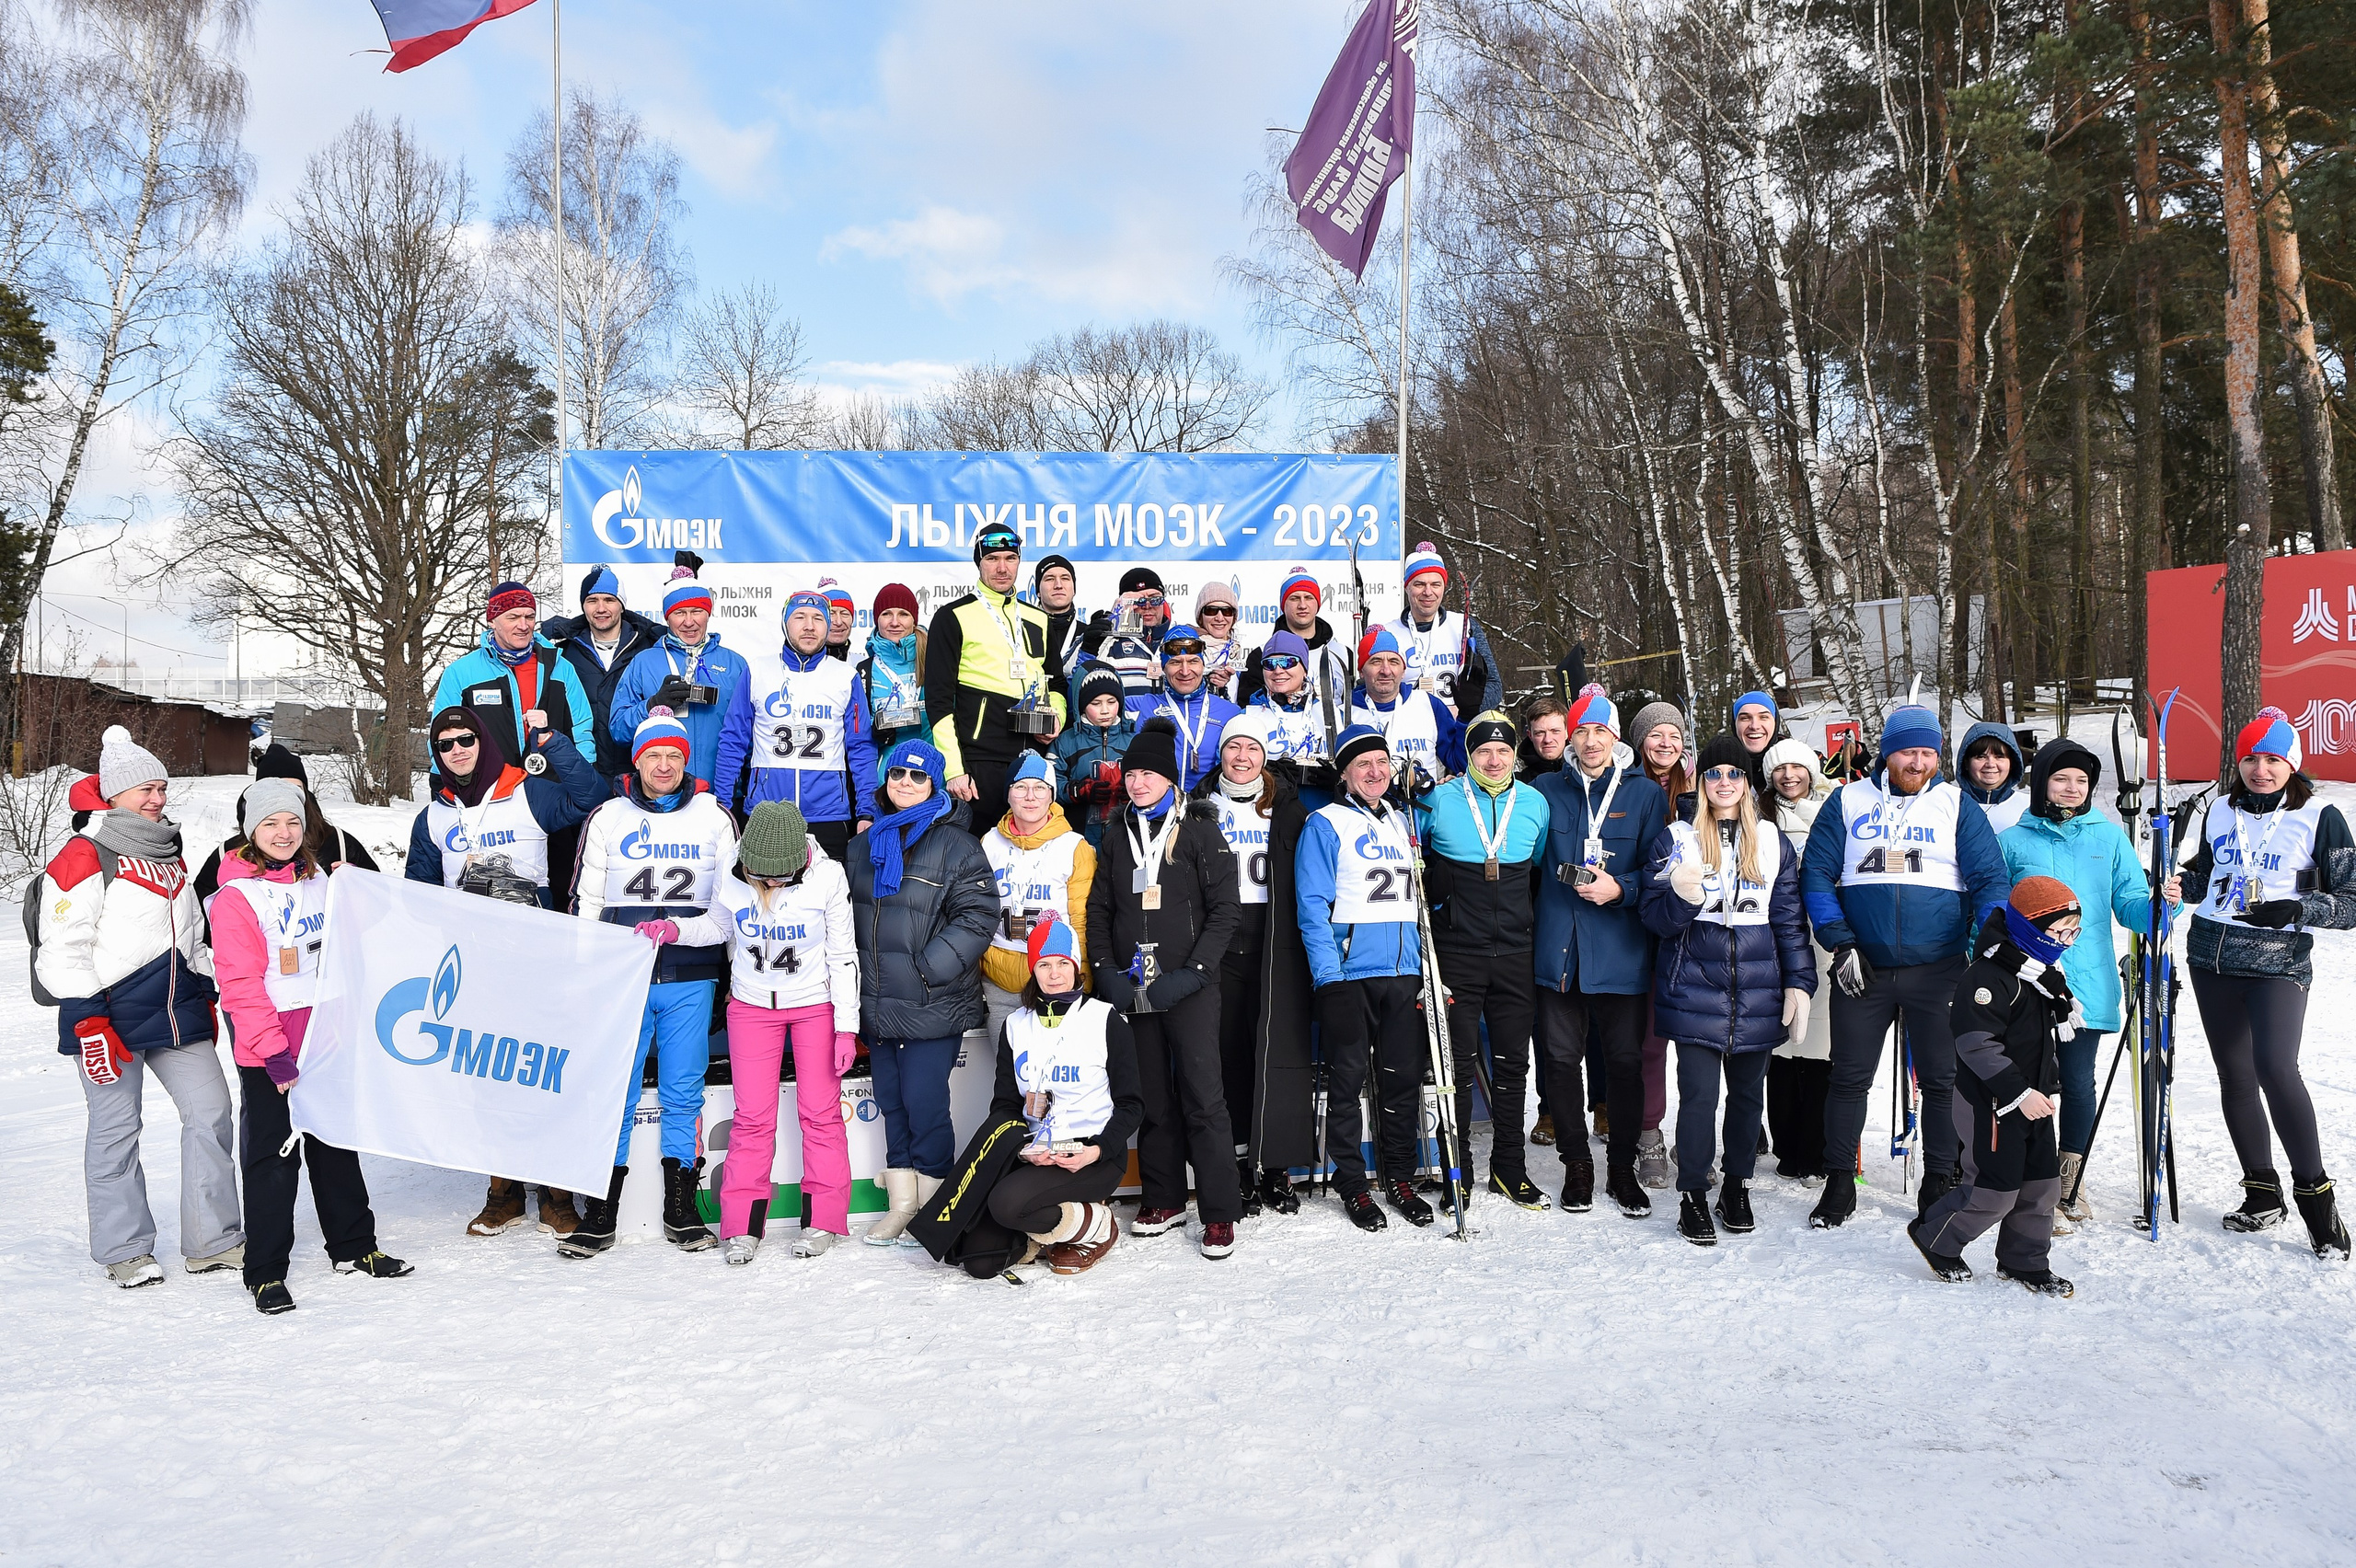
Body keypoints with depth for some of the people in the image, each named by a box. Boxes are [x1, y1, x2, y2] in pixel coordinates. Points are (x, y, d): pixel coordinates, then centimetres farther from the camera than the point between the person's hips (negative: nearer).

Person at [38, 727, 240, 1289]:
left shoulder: (169, 856, 17)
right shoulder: (84, 857, -7)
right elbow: (62, 951, -11)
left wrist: (205, 995, 22)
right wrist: (87, 1020, -16)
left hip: (177, 1011, 7)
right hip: (111, 1018, -7)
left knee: (210, 1111, 2)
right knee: (116, 1129, 2)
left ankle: (213, 1240, 10)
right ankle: (124, 1250, 15)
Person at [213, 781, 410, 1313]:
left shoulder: (320, 879, 10)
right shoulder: (236, 897, -9)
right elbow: (240, 984, -14)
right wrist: (273, 1052, -19)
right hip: (268, 1047, -6)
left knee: (336, 1142, 15)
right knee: (273, 1154, -1)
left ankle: (354, 1246, 27)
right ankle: (266, 1271, 9)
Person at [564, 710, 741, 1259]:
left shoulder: (716, 817, 7)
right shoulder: (606, 819, 8)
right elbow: (586, 904, 11)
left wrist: (677, 930, -5)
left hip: (691, 981, 0)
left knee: (683, 1094, 4)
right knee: (614, 1095, 1)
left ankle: (681, 1212, 14)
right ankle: (600, 1217, 10)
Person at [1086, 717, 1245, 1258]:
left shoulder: (1199, 829, -2)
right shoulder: (1118, 834, 12)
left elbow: (1225, 909, -6)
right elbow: (1098, 909, 14)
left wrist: (1192, 973, -14)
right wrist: (1106, 970, 0)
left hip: (1189, 987, -4)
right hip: (1131, 988, 5)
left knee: (1203, 1097, -7)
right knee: (1151, 1097, 10)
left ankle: (1219, 1212, 0)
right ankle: (1164, 1199, 22)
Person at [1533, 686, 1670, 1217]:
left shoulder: (1645, 793, 5)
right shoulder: (1546, 790, 8)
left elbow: (1659, 870, 1)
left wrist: (1620, 888, -14)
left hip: (1621, 951, -1)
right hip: (1559, 949, 1)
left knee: (1625, 1061, 3)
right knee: (1562, 1058, 5)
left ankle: (1622, 1167, 19)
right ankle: (1576, 1164, 18)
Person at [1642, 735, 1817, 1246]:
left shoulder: (1772, 842, 10)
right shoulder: (1677, 839, 3)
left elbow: (1789, 918, 10)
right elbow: (1655, 918, -2)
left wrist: (1799, 983, 2)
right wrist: (1682, 898, -23)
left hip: (1757, 991, 3)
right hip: (1694, 988, -3)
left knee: (1749, 1092, 10)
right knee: (1699, 1093, -5)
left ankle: (1737, 1187, 25)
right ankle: (1693, 1195, 7)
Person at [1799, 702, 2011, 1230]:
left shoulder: (1957, 805, 3)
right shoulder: (1848, 801, 3)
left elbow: (1990, 882, 2)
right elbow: (1816, 874, 1)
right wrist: (1840, 944, -7)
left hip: (1938, 969, 0)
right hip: (1863, 969, 0)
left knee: (1941, 1080, 6)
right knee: (1849, 1078, 6)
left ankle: (1938, 1184, 20)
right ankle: (1838, 1182, 18)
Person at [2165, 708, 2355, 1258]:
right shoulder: (2221, 811, 10)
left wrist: (2299, 909, -20)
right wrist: (2182, 885, 0)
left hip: (2279, 964, -5)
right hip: (2212, 956, 5)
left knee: (2274, 1066, -22)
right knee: (2234, 1075, 8)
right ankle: (2263, 1195, 21)